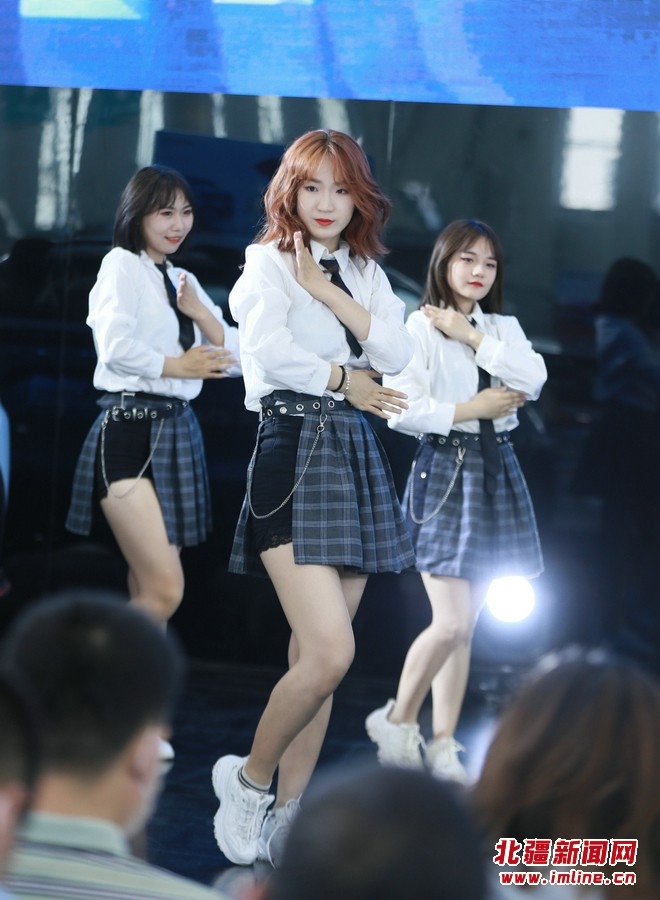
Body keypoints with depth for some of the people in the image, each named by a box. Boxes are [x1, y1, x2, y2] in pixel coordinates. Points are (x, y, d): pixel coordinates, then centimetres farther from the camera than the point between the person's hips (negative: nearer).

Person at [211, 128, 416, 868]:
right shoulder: (268, 260, 0)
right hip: (293, 448, -6)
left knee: (315, 654, 6)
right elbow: (266, 349, -17)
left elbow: (397, 353, 2)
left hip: (355, 452, 6)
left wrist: (328, 293, -6)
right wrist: (344, 380, -5)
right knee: (330, 651, -17)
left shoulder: (365, 272, 18)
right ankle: (249, 779, 5)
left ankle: (287, 817, 13)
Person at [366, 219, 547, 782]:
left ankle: (443, 747, 14)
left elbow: (534, 379, -7)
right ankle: (397, 721, 9)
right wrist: (470, 409, -12)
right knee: (450, 624, -13)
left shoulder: (502, 329, 13)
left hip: (496, 472, 6)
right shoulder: (422, 328, -5)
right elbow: (402, 411, -14)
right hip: (444, 469, -6)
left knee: (465, 627, 7)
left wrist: (474, 337, -10)